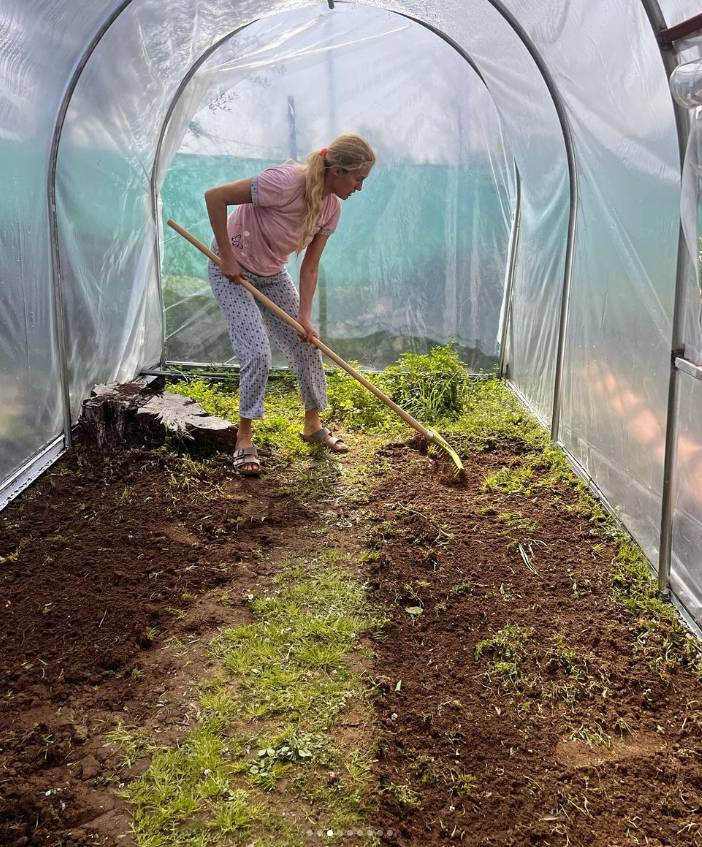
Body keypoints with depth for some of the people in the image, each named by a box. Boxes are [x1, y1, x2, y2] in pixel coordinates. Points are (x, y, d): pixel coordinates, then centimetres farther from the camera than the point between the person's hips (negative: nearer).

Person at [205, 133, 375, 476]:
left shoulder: (331, 208, -10)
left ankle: (313, 424, 27)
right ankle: (244, 438, 3)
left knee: (307, 345, 7)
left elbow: (309, 267, -5)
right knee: (257, 354, -16)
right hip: (232, 269, -7)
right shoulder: (285, 182, -33)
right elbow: (214, 196, -30)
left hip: (272, 274, 7)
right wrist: (227, 257, -24)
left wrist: (304, 315, -15)